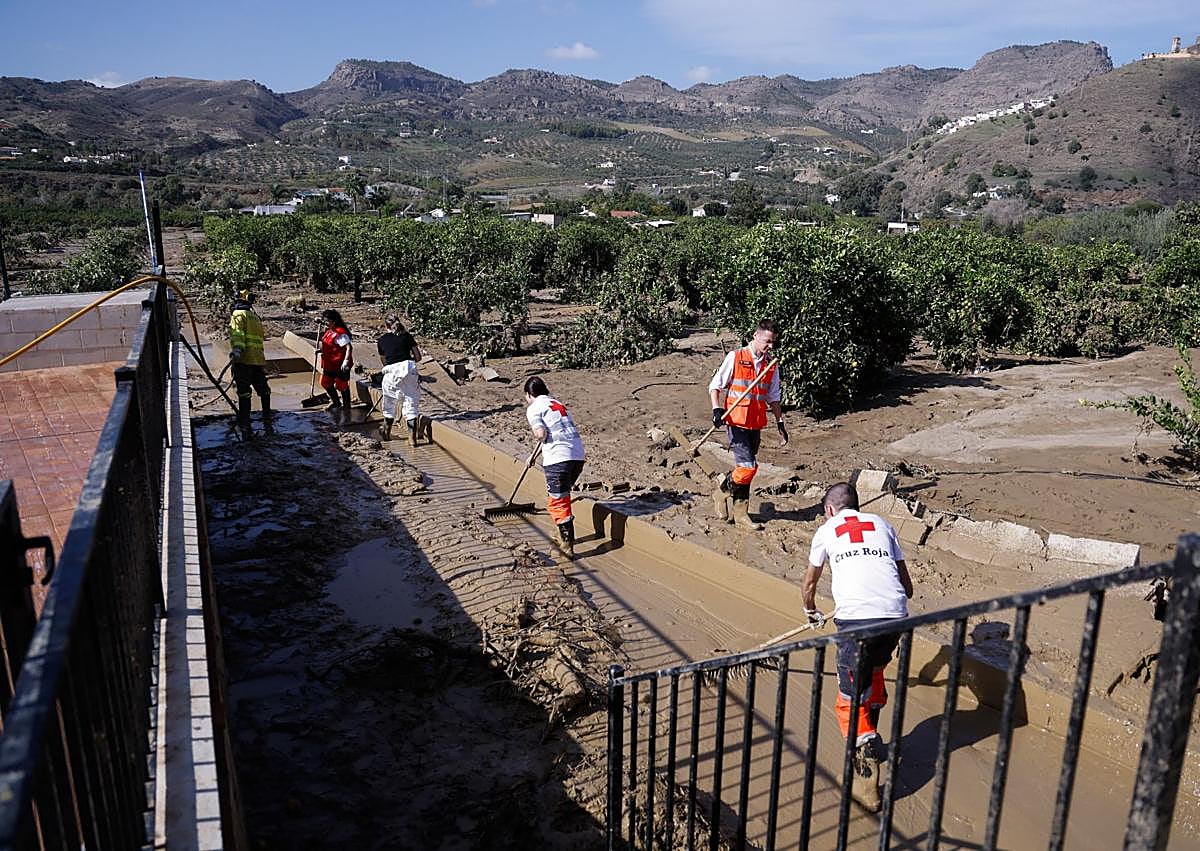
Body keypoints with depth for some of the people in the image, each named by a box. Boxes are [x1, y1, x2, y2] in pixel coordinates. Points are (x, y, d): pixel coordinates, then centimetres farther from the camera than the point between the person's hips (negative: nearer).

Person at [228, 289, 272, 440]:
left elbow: (237, 333, -17)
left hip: (244, 361, -6)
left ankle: (246, 428, -7)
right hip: (259, 360, 6)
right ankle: (268, 425, 20)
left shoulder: (238, 314, 1)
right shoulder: (256, 317, 22)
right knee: (264, 392, 16)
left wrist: (236, 349, -30)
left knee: (244, 394, -5)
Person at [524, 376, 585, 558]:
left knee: (557, 502, 0)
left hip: (558, 457, -8)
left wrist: (539, 437, 10)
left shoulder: (534, 408, 1)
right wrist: (533, 456, 47)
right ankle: (566, 536, 36)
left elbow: (541, 435, -15)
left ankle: (568, 547, -3)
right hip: (578, 455, 8)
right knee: (563, 496, 25)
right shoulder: (558, 404, 27)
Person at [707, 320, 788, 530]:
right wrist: (717, 409, -15)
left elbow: (773, 397, 20)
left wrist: (780, 421, 15)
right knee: (748, 466, -13)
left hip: (756, 425, 5)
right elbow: (715, 385, -2)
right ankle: (722, 492, 13)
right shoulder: (735, 357, -5)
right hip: (736, 421, -5)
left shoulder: (772, 365, 10)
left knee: (746, 468, 10)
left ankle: (740, 512, 20)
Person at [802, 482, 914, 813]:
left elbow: (810, 583, 33)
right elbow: (907, 586, 21)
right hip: (895, 615, 4)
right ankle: (870, 737, 44)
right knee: (875, 671, 31)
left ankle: (866, 776, -10)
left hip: (856, 618, -4)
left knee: (851, 701, 4)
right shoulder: (882, 524, 23)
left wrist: (811, 612, 52)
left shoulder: (826, 530, 18)